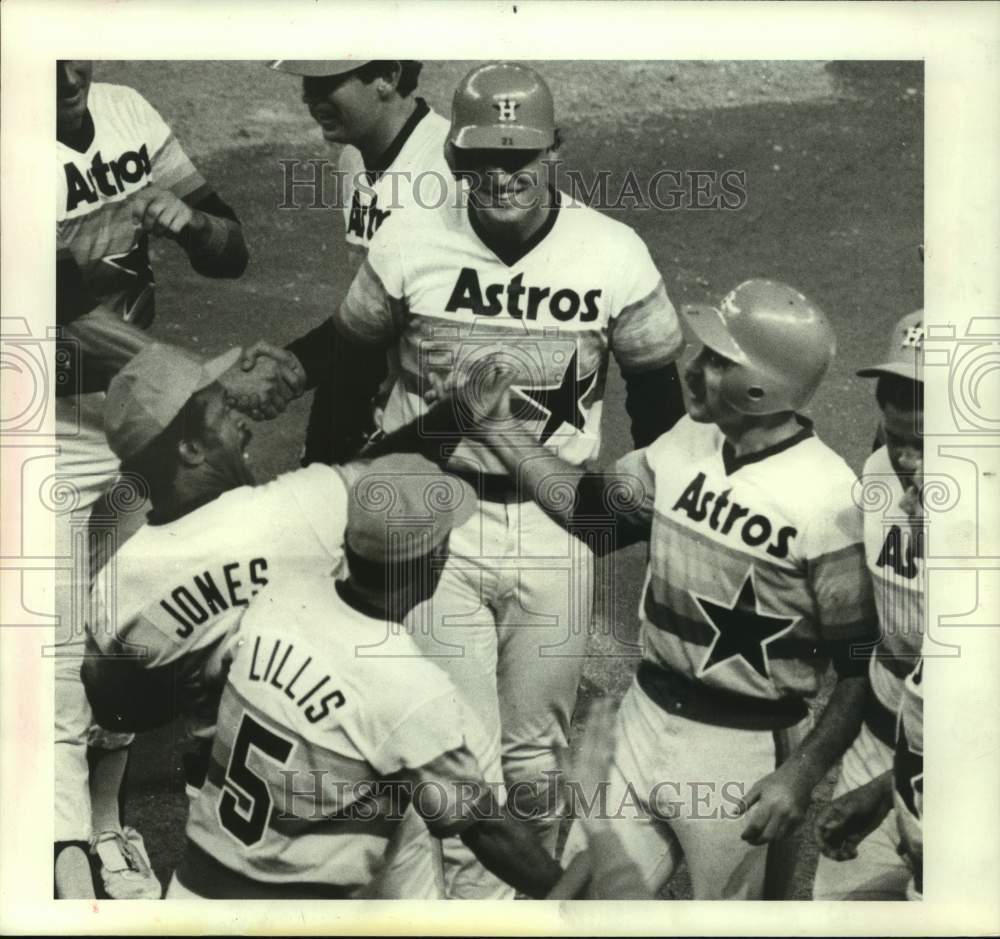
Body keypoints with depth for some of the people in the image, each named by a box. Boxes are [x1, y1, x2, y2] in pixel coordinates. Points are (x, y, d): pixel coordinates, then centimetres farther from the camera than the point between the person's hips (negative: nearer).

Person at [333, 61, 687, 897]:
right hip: (437, 521, 0)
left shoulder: (616, 255, -6)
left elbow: (656, 388, 6)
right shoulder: (409, 247, -7)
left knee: (534, 756, 13)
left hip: (559, 524, 1)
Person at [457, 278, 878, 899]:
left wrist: (803, 774, -22)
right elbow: (590, 509, 10)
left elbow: (863, 665, -16)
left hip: (744, 748, -6)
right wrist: (499, 426, 5)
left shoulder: (828, 499, -21)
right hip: (646, 715, 6)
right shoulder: (688, 440, -1)